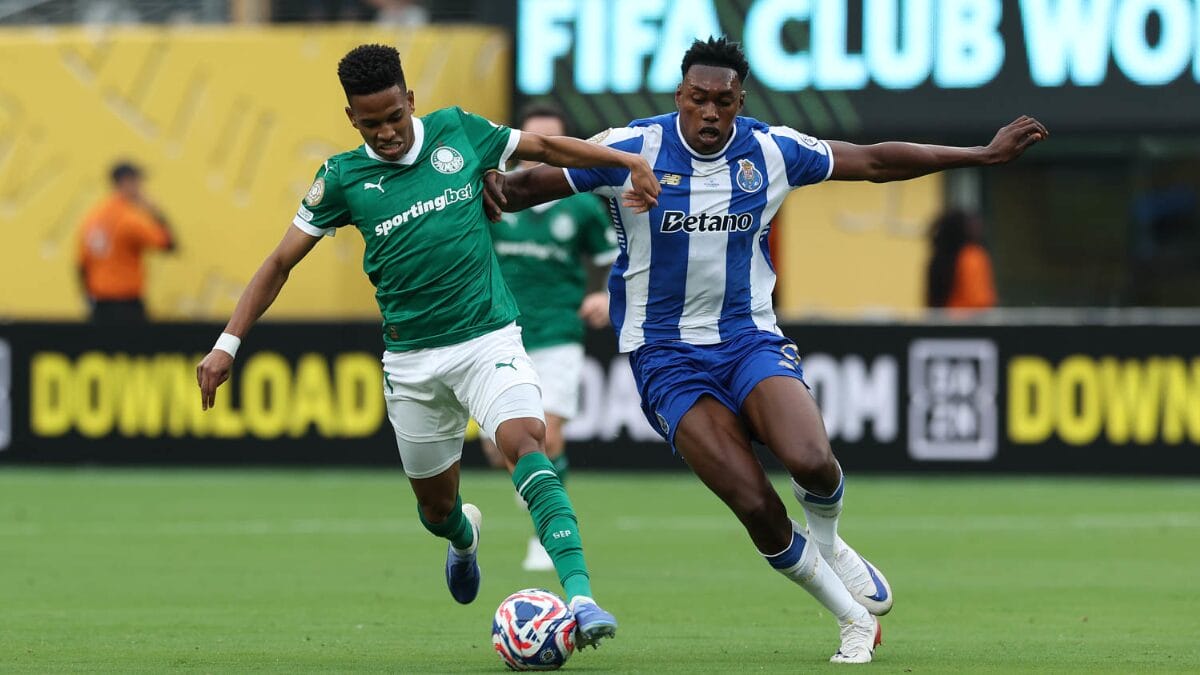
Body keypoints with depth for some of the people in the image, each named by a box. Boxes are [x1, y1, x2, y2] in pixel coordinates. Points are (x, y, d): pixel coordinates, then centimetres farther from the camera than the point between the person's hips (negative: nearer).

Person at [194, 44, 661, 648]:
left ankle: (579, 593, -38)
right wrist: (227, 344, -4)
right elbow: (281, 262, 3)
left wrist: (628, 161, 4)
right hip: (412, 359, 2)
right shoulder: (344, 178, -2)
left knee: (525, 440, -28)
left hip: (489, 337, -2)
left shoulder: (457, 132, -1)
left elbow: (547, 147, 13)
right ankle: (464, 538, 52)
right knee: (436, 505, 11)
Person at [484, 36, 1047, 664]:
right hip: (668, 357, -2)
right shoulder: (632, 149, -10)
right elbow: (531, 184, -9)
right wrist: (498, 189, -34)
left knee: (810, 462, -27)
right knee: (756, 506, -19)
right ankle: (854, 618, 3)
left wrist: (984, 155, 11)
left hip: (750, 337, 2)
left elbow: (874, 162, 9)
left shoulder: (772, 151, -2)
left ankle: (826, 543, 11)